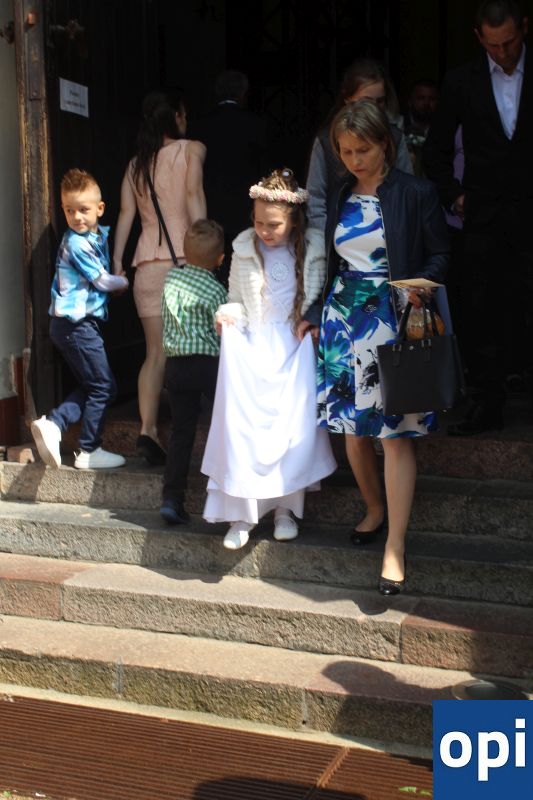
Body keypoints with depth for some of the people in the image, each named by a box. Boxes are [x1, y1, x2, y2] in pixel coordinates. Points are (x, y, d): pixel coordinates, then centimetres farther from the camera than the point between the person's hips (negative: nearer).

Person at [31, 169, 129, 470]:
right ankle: (89, 451, 7)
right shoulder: (77, 243, -16)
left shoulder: (100, 234, 9)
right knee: (103, 387, -1)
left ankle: (53, 424, 3)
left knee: (91, 386, 15)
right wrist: (126, 282, 8)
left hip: (75, 324, 9)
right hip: (77, 325, -9)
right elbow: (102, 281, -9)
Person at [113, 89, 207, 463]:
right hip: (184, 256, -4)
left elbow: (126, 213, 10)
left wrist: (116, 262, 8)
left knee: (156, 351, 3)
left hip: (148, 261, 4)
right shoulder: (192, 149, 6)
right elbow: (193, 194, -9)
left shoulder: (135, 164, 18)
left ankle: (148, 430, -9)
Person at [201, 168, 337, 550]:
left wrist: (315, 321, -12)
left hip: (296, 347, -1)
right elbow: (237, 300, 12)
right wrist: (229, 314, -9)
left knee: (296, 427, -13)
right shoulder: (244, 248, 6)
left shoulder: (314, 248, 1)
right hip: (253, 346, 1)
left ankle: (285, 507, 8)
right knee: (240, 426, -12)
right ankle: (241, 513, 1)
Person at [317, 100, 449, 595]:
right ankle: (375, 508, 33)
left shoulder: (416, 194, -3)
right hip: (344, 322, 5)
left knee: (395, 433, -7)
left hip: (394, 321, -5)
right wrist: (318, 316, 13)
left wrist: (420, 287, -20)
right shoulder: (339, 200, 12)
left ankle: (394, 549, -2)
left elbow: (440, 255, -2)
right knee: (353, 429, 8)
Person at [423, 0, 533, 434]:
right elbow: (436, 149, 14)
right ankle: (487, 402, 8)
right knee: (482, 309, 1)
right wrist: (453, 194, 6)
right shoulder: (462, 82, 5)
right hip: (484, 215, 1)